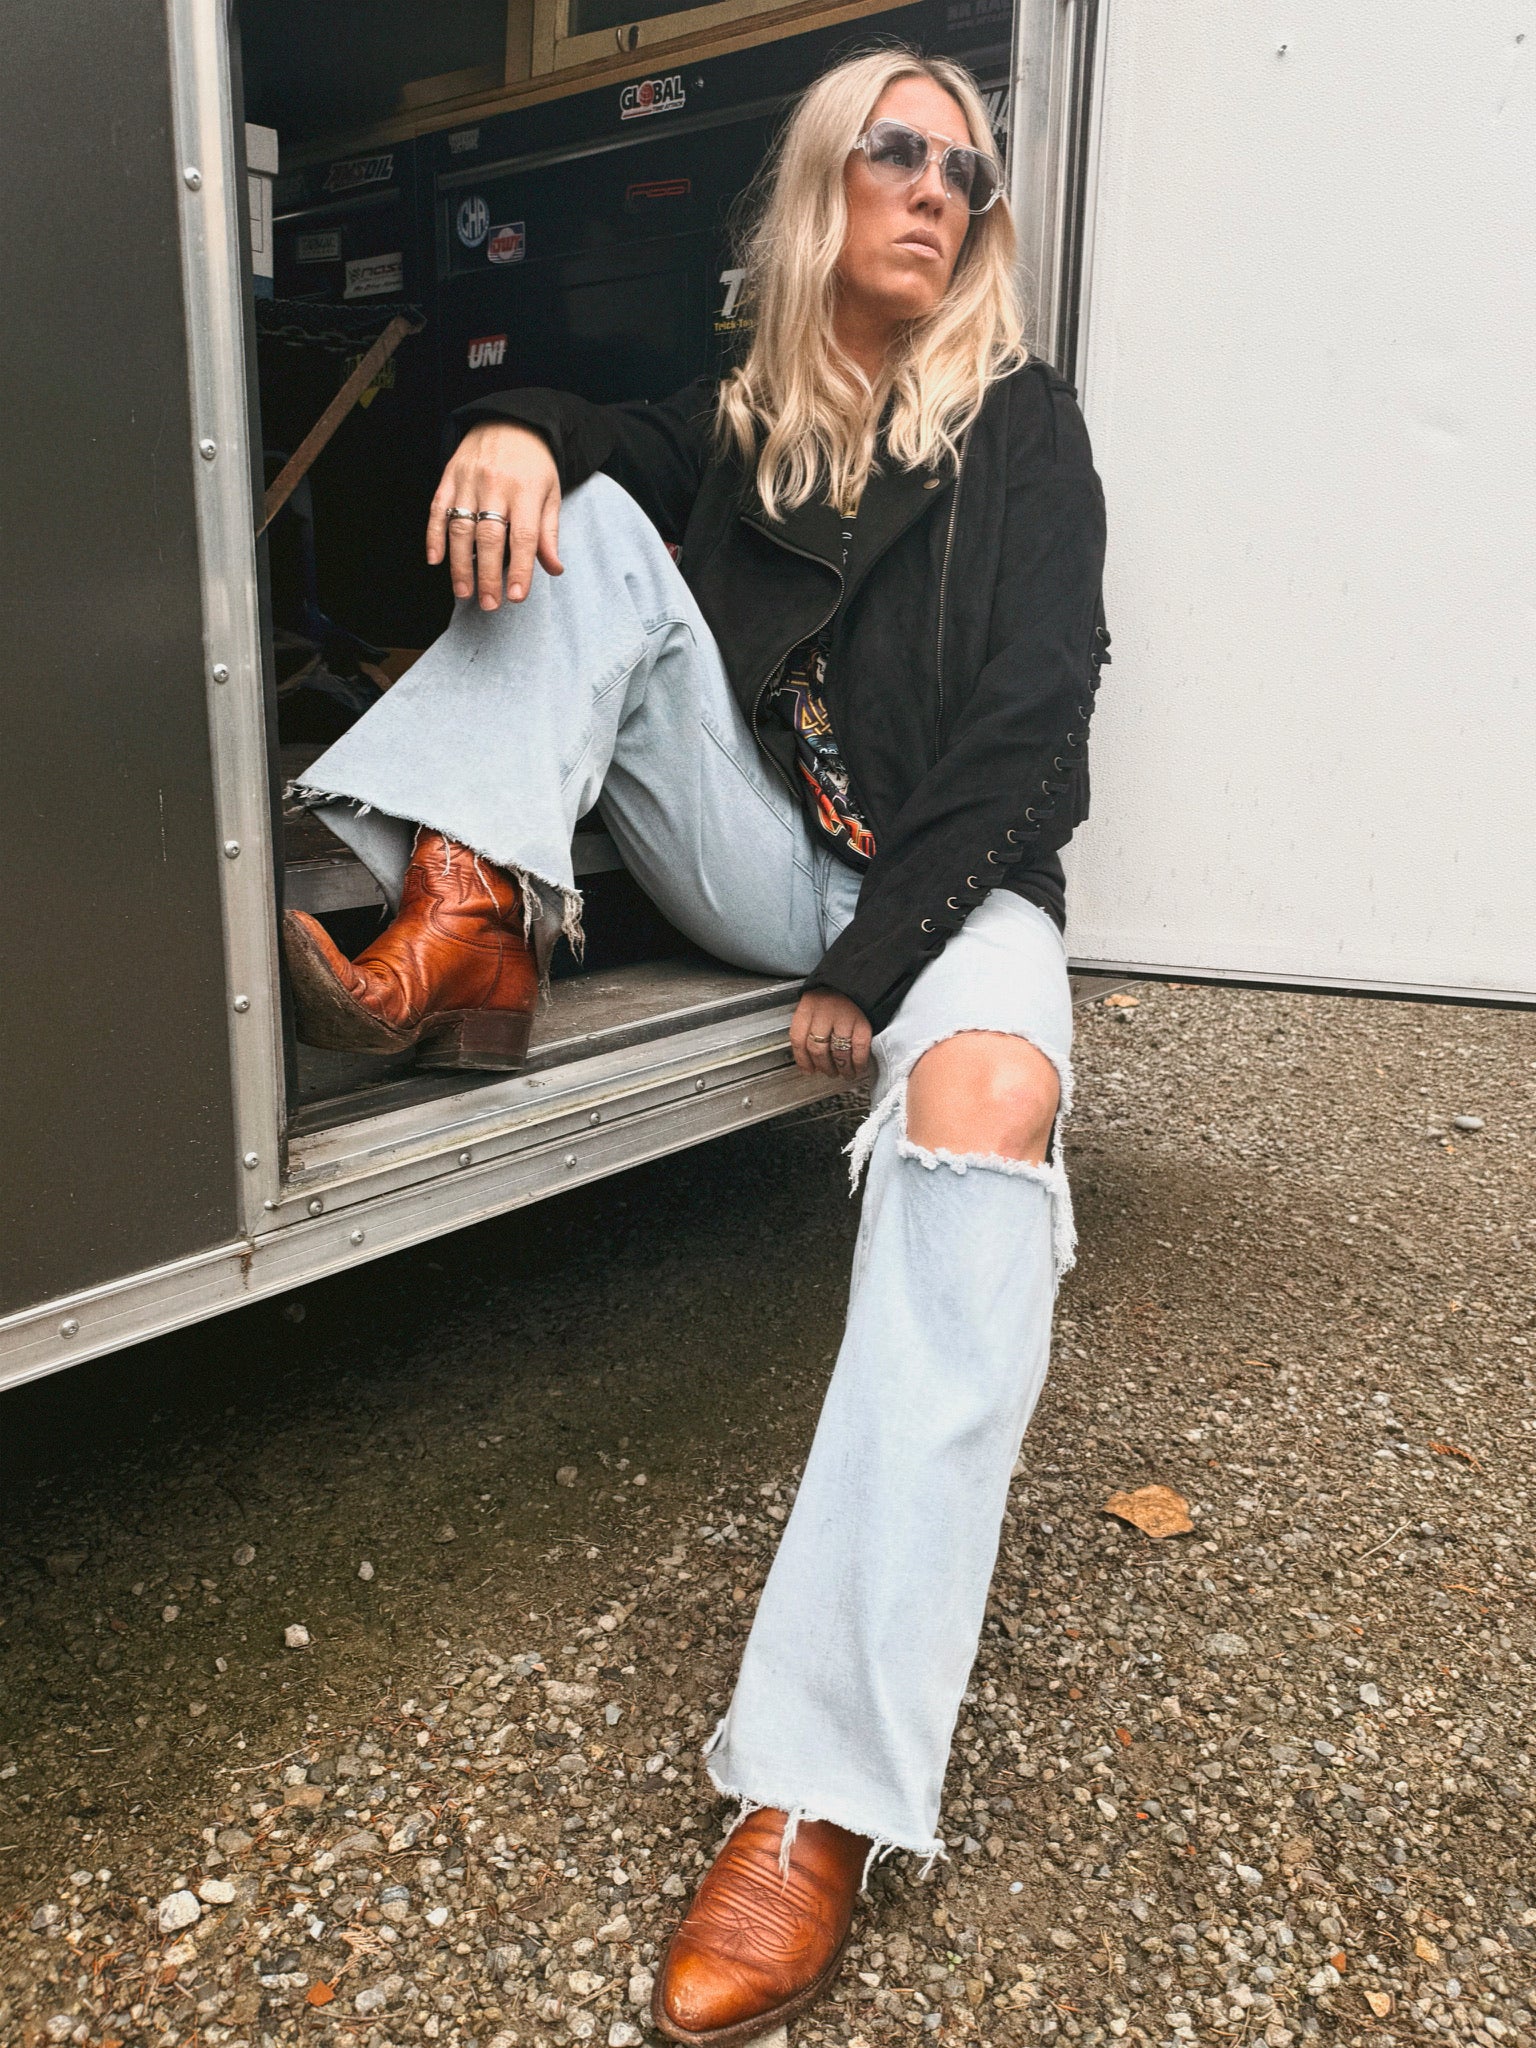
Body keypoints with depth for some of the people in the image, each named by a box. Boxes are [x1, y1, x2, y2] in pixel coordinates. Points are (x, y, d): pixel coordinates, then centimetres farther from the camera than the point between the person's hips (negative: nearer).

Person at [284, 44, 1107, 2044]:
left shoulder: (1021, 423, 6)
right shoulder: (742, 417, 17)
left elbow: (1028, 726, -6)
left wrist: (881, 962, -16)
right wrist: (512, 432, -13)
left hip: (953, 879, -3)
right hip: (760, 861, 4)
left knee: (986, 1097, -38)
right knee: (591, 516, -5)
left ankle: (819, 1793, -41)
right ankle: (465, 936, -24)